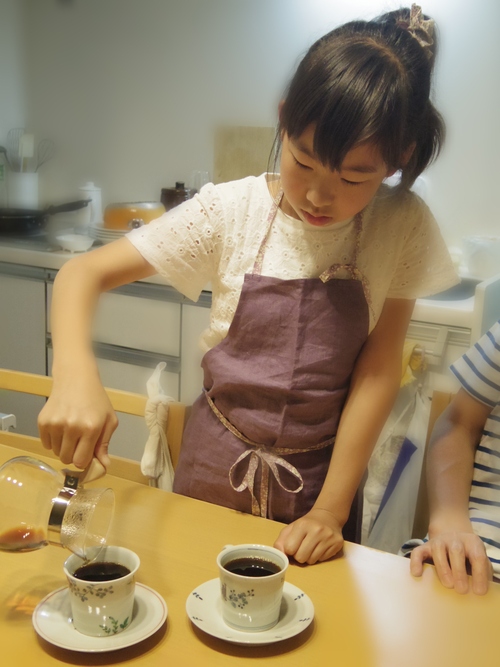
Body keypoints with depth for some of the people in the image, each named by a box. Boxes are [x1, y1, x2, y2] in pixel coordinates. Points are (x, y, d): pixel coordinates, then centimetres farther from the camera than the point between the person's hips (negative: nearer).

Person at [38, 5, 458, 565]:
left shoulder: (403, 228, -13)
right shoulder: (232, 210, -15)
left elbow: (378, 371, -12)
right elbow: (83, 273, -15)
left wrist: (332, 509, -14)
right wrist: (76, 376, -34)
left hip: (319, 475, 0)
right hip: (215, 470, 0)